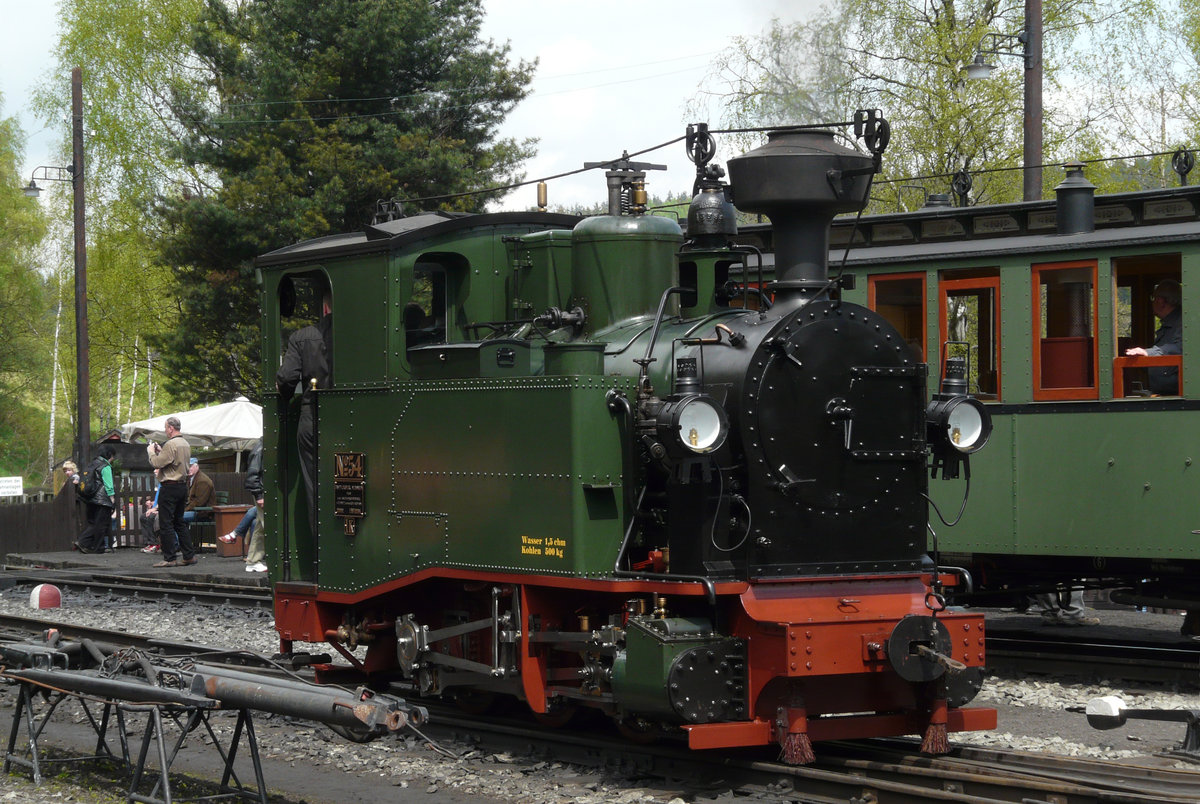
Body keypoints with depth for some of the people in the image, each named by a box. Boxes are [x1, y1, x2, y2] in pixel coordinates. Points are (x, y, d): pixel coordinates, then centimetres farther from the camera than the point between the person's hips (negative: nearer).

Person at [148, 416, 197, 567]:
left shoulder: (171, 444, -16)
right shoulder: (185, 444, 13)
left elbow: (157, 463, -16)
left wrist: (151, 452, 2)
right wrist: (160, 451, 20)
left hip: (170, 487, -9)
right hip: (183, 485, 9)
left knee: (166, 523, -5)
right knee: (179, 522, 15)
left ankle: (169, 558, -6)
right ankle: (189, 555, 14)